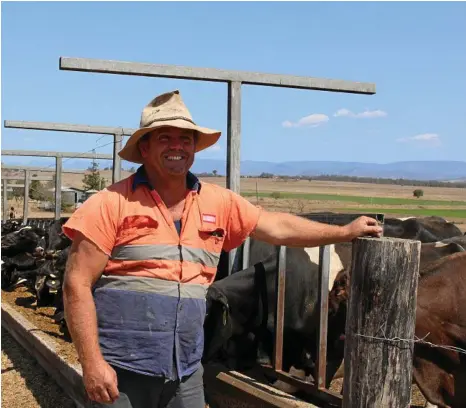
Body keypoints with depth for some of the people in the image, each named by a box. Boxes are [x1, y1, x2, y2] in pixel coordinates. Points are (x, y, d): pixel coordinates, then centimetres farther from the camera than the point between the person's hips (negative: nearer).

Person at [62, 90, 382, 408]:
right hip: (122, 370, -4)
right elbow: (78, 285, -10)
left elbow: (278, 227, 17)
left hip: (186, 372, 4)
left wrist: (346, 232, 21)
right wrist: (92, 363, -16)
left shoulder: (219, 203, 6)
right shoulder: (112, 204, -8)